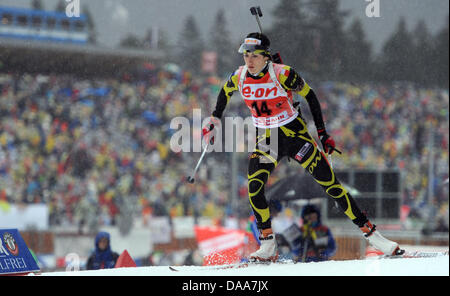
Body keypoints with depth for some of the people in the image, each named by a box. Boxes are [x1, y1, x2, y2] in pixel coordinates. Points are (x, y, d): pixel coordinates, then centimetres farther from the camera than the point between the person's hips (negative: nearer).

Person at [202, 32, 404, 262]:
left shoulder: (282, 74, -20)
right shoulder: (238, 78, -8)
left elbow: (310, 96, -8)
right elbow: (225, 92, 16)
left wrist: (322, 133, -5)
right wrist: (214, 120, 16)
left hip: (294, 133, -3)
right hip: (266, 139, 3)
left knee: (329, 183, -6)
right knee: (254, 187, -18)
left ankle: (371, 234, 0)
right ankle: (268, 246, -5)